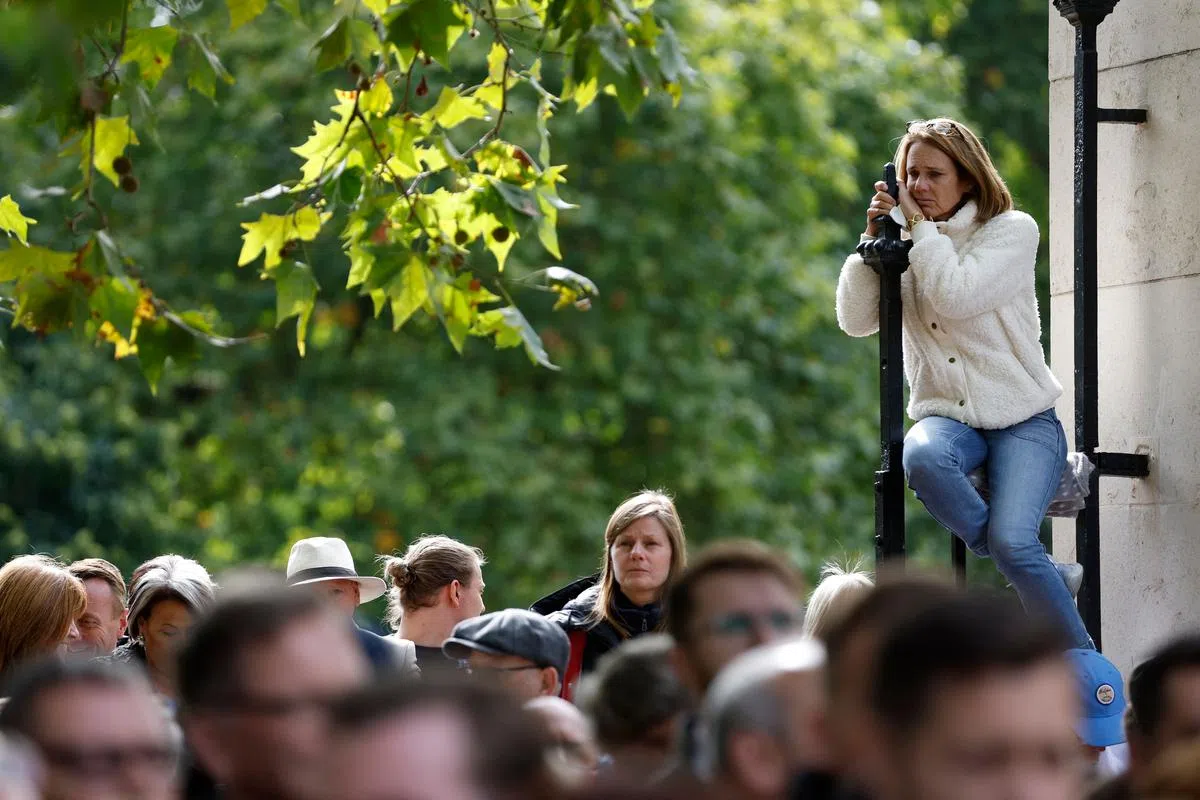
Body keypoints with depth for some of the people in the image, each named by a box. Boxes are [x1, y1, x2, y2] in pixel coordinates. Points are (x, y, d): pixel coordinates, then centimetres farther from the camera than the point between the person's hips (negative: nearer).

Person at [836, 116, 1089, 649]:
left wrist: (920, 227, -10)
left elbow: (955, 297, -18)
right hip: (946, 417, 3)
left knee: (1012, 543, -28)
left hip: (1021, 419, -3)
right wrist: (874, 239, -8)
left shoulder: (1012, 230, -2)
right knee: (921, 457, -36)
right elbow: (856, 321, -1)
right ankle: (1049, 577, -19)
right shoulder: (906, 245, 11)